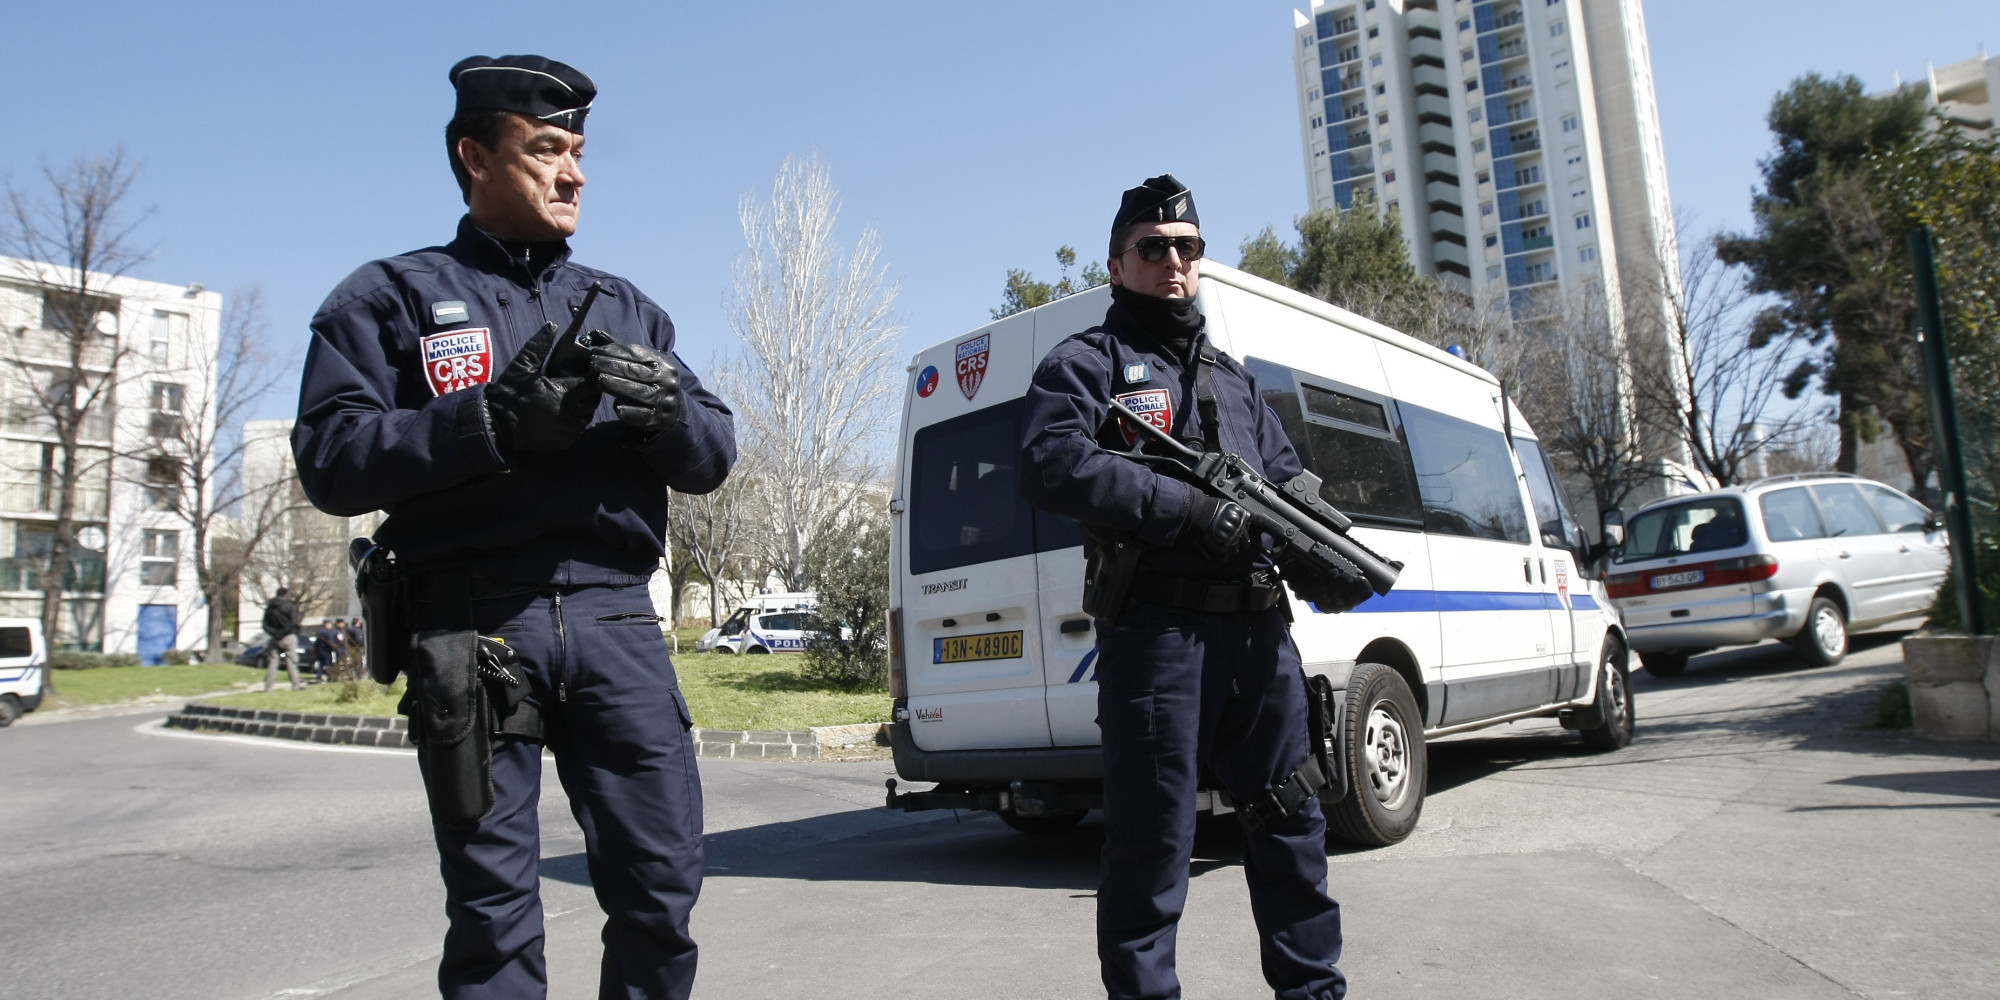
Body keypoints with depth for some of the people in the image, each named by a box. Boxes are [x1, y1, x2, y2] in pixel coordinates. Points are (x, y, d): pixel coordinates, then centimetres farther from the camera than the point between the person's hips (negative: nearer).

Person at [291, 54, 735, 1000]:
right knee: (494, 911, 3)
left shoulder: (625, 307, 19)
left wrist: (666, 407, -8)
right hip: (473, 626, -2)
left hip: (615, 617, 3)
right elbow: (330, 459, -3)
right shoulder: (392, 297, 10)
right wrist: (492, 420, -15)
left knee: (662, 886, 1)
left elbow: (713, 457, 14)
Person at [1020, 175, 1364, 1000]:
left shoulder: (1233, 376, 25)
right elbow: (1051, 467, -15)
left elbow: (1289, 480, 24)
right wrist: (1187, 508, -20)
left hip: (1261, 630, 7)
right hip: (1157, 630, -7)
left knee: (1291, 822, 16)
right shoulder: (1088, 362, 2)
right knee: (1153, 842, -2)